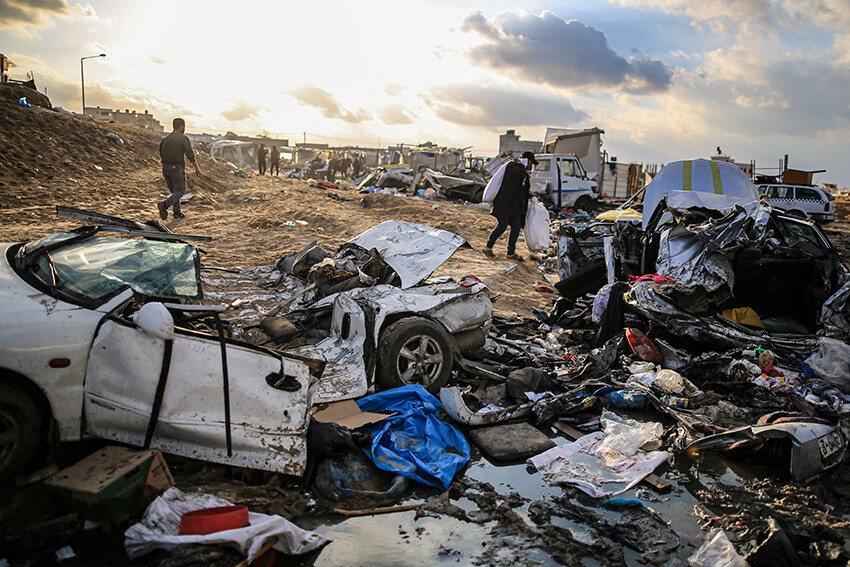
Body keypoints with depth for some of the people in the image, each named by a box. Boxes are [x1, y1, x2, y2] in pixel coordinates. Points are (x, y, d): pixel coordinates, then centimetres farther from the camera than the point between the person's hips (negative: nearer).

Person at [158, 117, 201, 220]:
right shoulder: (184, 139, -9)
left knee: (174, 191, 19)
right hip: (177, 169, -6)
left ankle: (177, 212, 14)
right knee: (180, 191, 4)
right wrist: (197, 168, -2)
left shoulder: (165, 139, 10)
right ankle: (164, 205, -18)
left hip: (165, 168, 6)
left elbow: (162, 156, 13)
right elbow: (190, 155, -12)